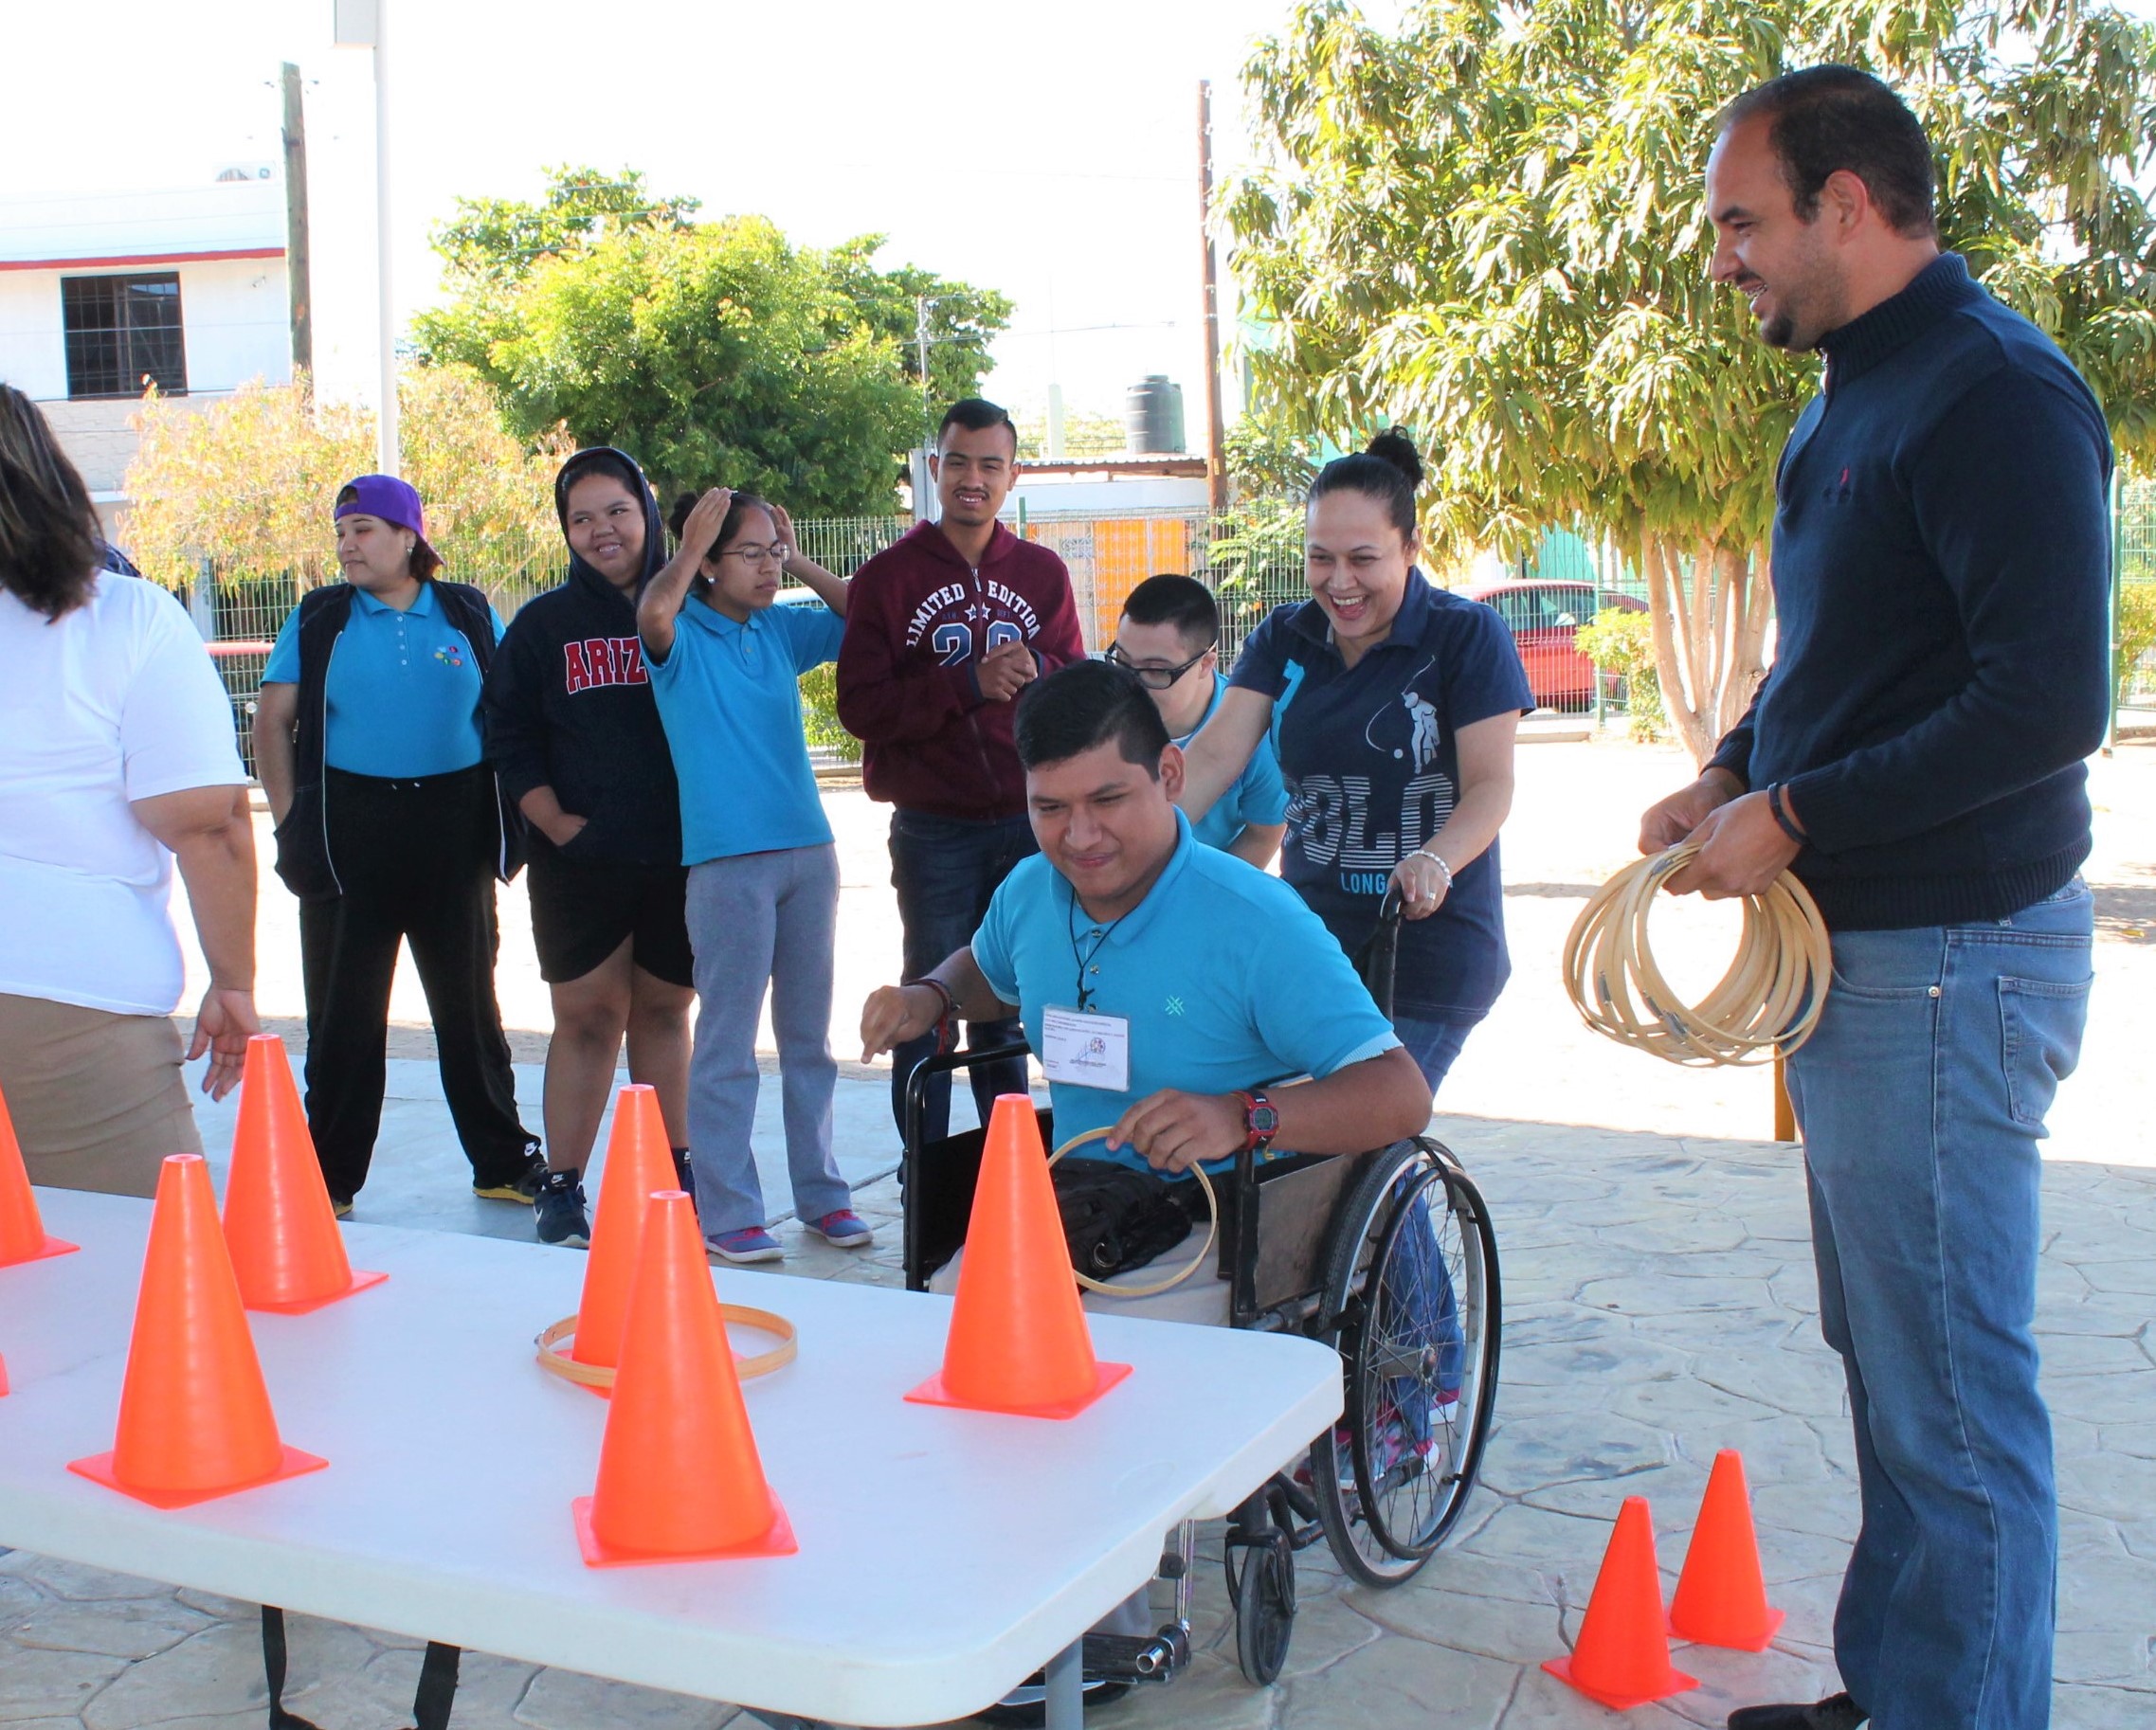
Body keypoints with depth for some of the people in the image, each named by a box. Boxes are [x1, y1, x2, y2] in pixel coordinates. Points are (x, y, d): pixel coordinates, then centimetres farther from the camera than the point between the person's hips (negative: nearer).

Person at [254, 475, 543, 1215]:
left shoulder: (470, 616, 6)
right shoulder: (317, 619, 5)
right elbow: (273, 720, 5)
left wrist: (507, 814, 2)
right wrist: (290, 818, -4)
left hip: (454, 826, 1)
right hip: (350, 830, 0)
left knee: (468, 1002, 8)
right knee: (343, 1008, 4)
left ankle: (504, 1161, 17)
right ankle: (329, 1176, 13)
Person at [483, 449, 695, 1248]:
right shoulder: (543, 624, 5)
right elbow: (509, 739, 4)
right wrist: (557, 822, -7)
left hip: (682, 853, 1)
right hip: (580, 857, -1)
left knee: (664, 1011, 11)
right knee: (587, 1013, 0)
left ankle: (674, 1168, 21)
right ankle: (562, 1187, 7)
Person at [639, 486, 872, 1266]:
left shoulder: (780, 630, 10)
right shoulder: (684, 636, -4)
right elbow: (653, 615, -27)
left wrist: (799, 561, 7)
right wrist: (693, 548, -13)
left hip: (809, 850, 6)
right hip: (727, 858, -5)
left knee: (809, 1035, 13)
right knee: (727, 1041, -1)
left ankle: (821, 1193, 23)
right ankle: (725, 1213, 7)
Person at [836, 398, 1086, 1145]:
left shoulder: (1042, 572, 10)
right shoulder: (887, 577, 0)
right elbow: (861, 705, -8)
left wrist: (1034, 670, -12)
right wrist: (970, 683, -18)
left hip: (1028, 825, 3)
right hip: (933, 831, -3)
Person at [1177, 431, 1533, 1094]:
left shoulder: (1467, 635, -7)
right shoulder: (1284, 637, 6)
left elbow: (1490, 784, -12)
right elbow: (1215, 755, -5)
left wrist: (1433, 863, -32)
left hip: (1430, 944, -4)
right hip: (1308, 934, 4)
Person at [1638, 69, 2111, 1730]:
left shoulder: (1993, 394, -15)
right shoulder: (1852, 397, 16)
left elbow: (2048, 704, -24)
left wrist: (1794, 818, -17)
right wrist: (1728, 774, 10)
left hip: (1947, 964, -10)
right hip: (1855, 952, 10)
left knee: (1951, 1400, -1)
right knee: (1891, 1362, 17)